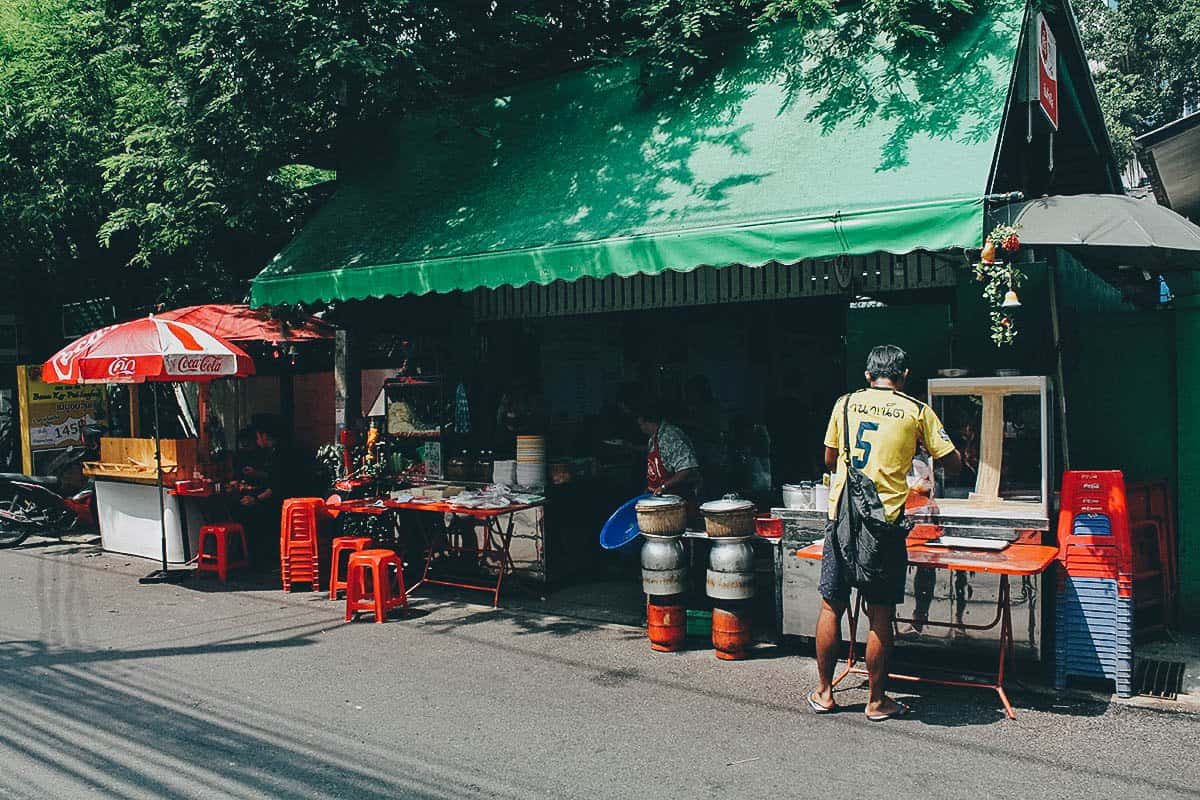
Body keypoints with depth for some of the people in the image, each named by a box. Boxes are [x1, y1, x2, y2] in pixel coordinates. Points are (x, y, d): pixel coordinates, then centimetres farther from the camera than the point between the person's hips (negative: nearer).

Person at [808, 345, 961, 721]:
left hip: (841, 516, 2)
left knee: (831, 607, 11)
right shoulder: (917, 411, 0)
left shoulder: (846, 403, 6)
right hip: (885, 522, -2)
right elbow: (953, 464, 4)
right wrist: (924, 444, 22)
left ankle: (824, 692, 20)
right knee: (880, 614, 6)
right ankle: (877, 701, 15)